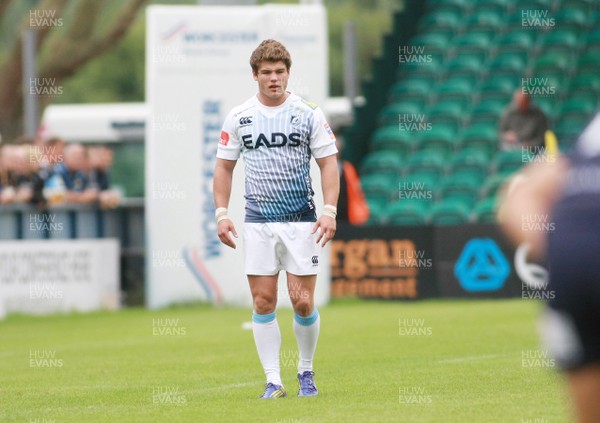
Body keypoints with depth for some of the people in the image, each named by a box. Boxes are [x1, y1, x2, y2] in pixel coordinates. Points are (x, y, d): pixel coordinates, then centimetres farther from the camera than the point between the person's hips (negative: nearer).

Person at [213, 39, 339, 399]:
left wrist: (330, 211, -10)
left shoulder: (309, 113, -1)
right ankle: (273, 380, 4)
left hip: (301, 221, -2)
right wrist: (222, 214, 3)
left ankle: (306, 372, 16)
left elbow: (328, 163, 0)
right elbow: (224, 166, 12)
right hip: (258, 222, 2)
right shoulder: (238, 117, 4)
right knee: (263, 302, -2)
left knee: (303, 301, -4)